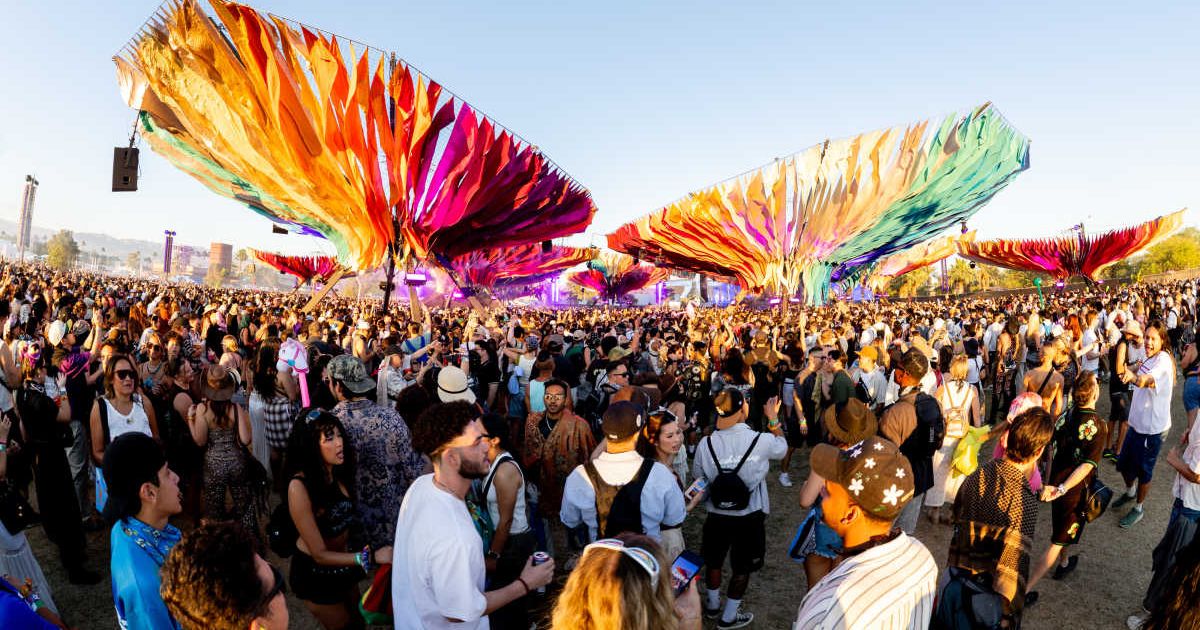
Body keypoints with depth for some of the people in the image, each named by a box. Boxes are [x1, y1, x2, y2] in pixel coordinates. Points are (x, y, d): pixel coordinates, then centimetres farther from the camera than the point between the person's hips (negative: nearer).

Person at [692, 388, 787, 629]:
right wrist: (774, 418, 13)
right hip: (750, 516, -2)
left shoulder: (706, 444, -18)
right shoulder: (761, 441, -22)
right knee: (742, 567, 19)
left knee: (713, 561, 24)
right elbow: (782, 447, 1)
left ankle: (712, 605, 45)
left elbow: (698, 477, -3)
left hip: (717, 515, 2)